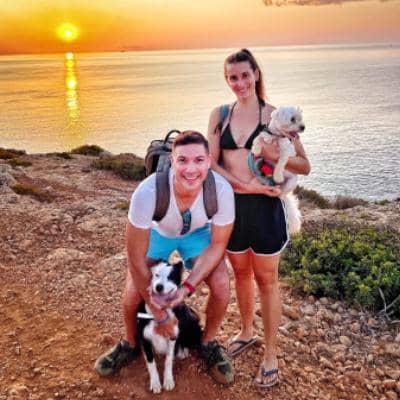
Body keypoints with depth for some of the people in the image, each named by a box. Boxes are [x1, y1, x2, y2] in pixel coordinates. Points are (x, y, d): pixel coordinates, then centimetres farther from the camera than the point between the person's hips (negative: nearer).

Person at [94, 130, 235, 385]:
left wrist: (187, 287, -30)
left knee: (221, 286, -18)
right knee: (133, 292, -15)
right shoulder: (148, 192, -41)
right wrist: (159, 313, -21)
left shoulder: (222, 190, -36)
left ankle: (208, 344, 14)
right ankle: (130, 345, 20)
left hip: (198, 233, 1)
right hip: (157, 232, -1)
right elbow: (136, 259, -29)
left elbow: (217, 244, -18)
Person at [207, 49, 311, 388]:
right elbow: (211, 163, -3)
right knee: (241, 274, 18)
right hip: (231, 205, 3)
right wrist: (246, 185, -17)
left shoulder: (275, 116, -5)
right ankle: (246, 332, 40)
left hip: (264, 207, -3)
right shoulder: (219, 115, 3)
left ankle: (271, 355, 21)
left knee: (266, 280, 7)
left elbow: (305, 166, -4)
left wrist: (276, 157, -24)